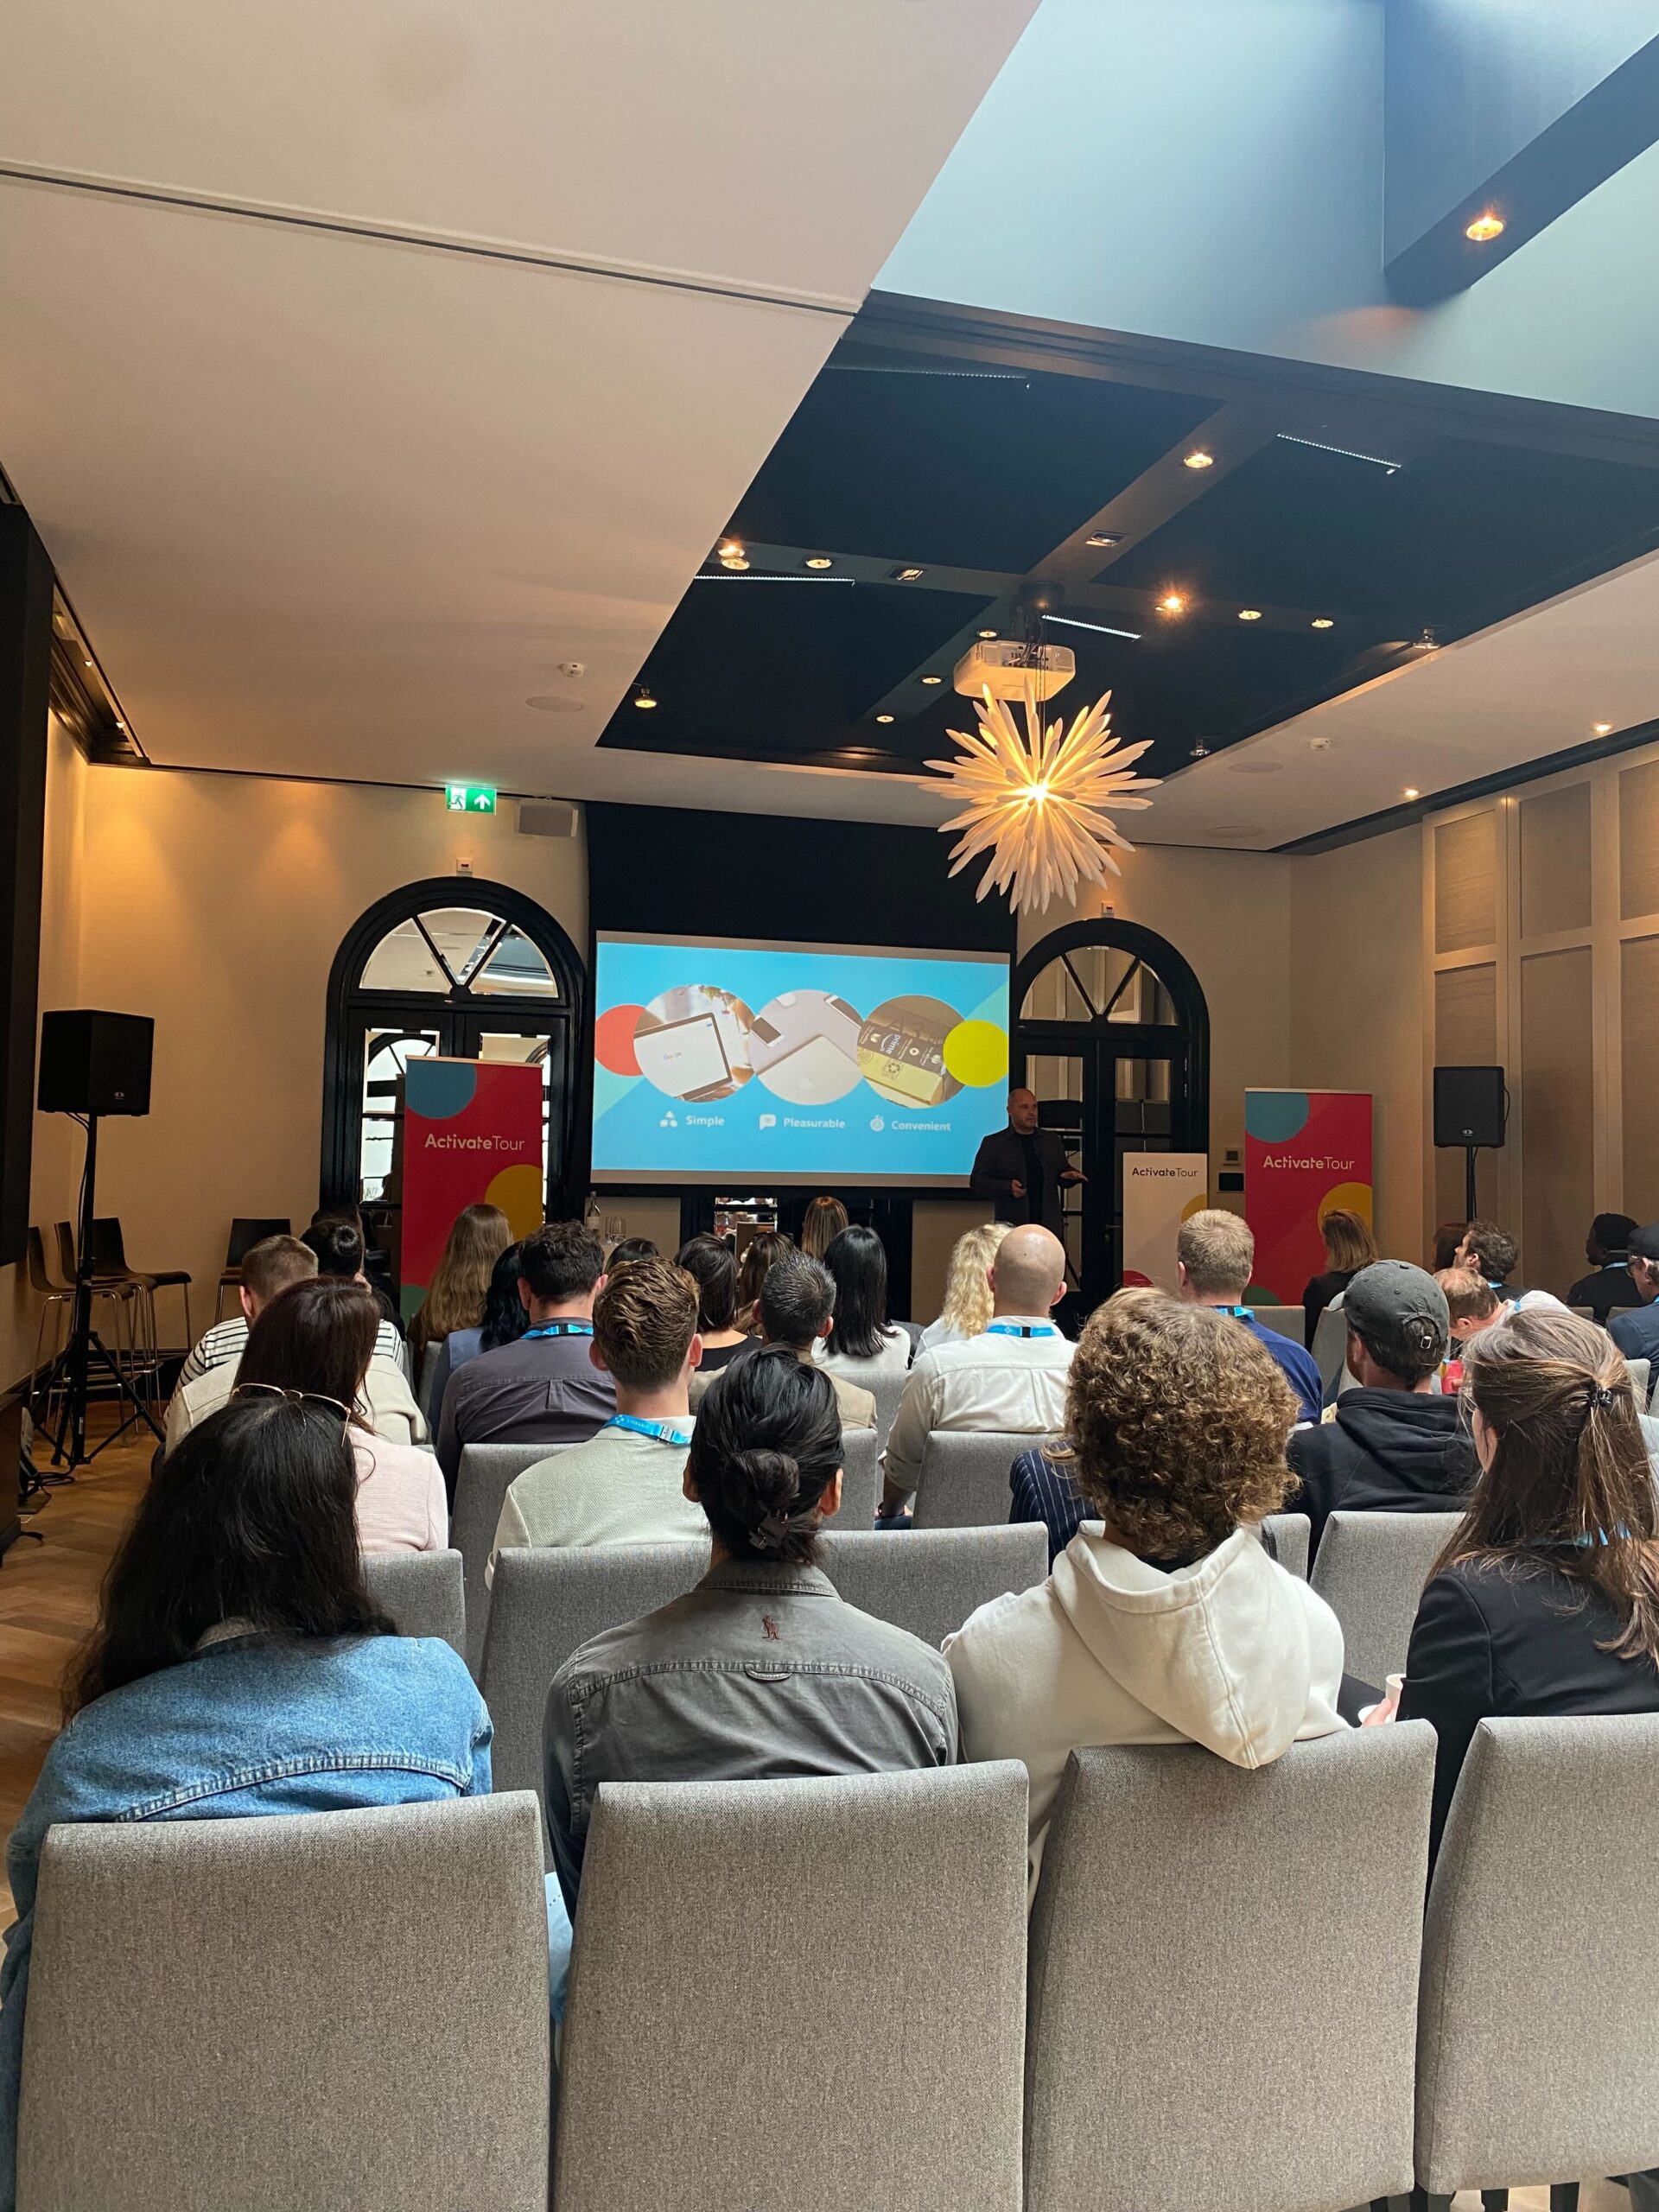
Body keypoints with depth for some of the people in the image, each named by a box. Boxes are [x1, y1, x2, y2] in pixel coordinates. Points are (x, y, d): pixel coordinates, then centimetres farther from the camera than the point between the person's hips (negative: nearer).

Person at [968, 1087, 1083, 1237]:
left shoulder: (1052, 1140, 17)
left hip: (1049, 1226, 3)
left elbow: (1063, 1170, 25)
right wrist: (1008, 1188, -15)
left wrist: (1071, 1175, 0)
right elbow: (977, 1182, 1)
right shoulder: (993, 1143, 5)